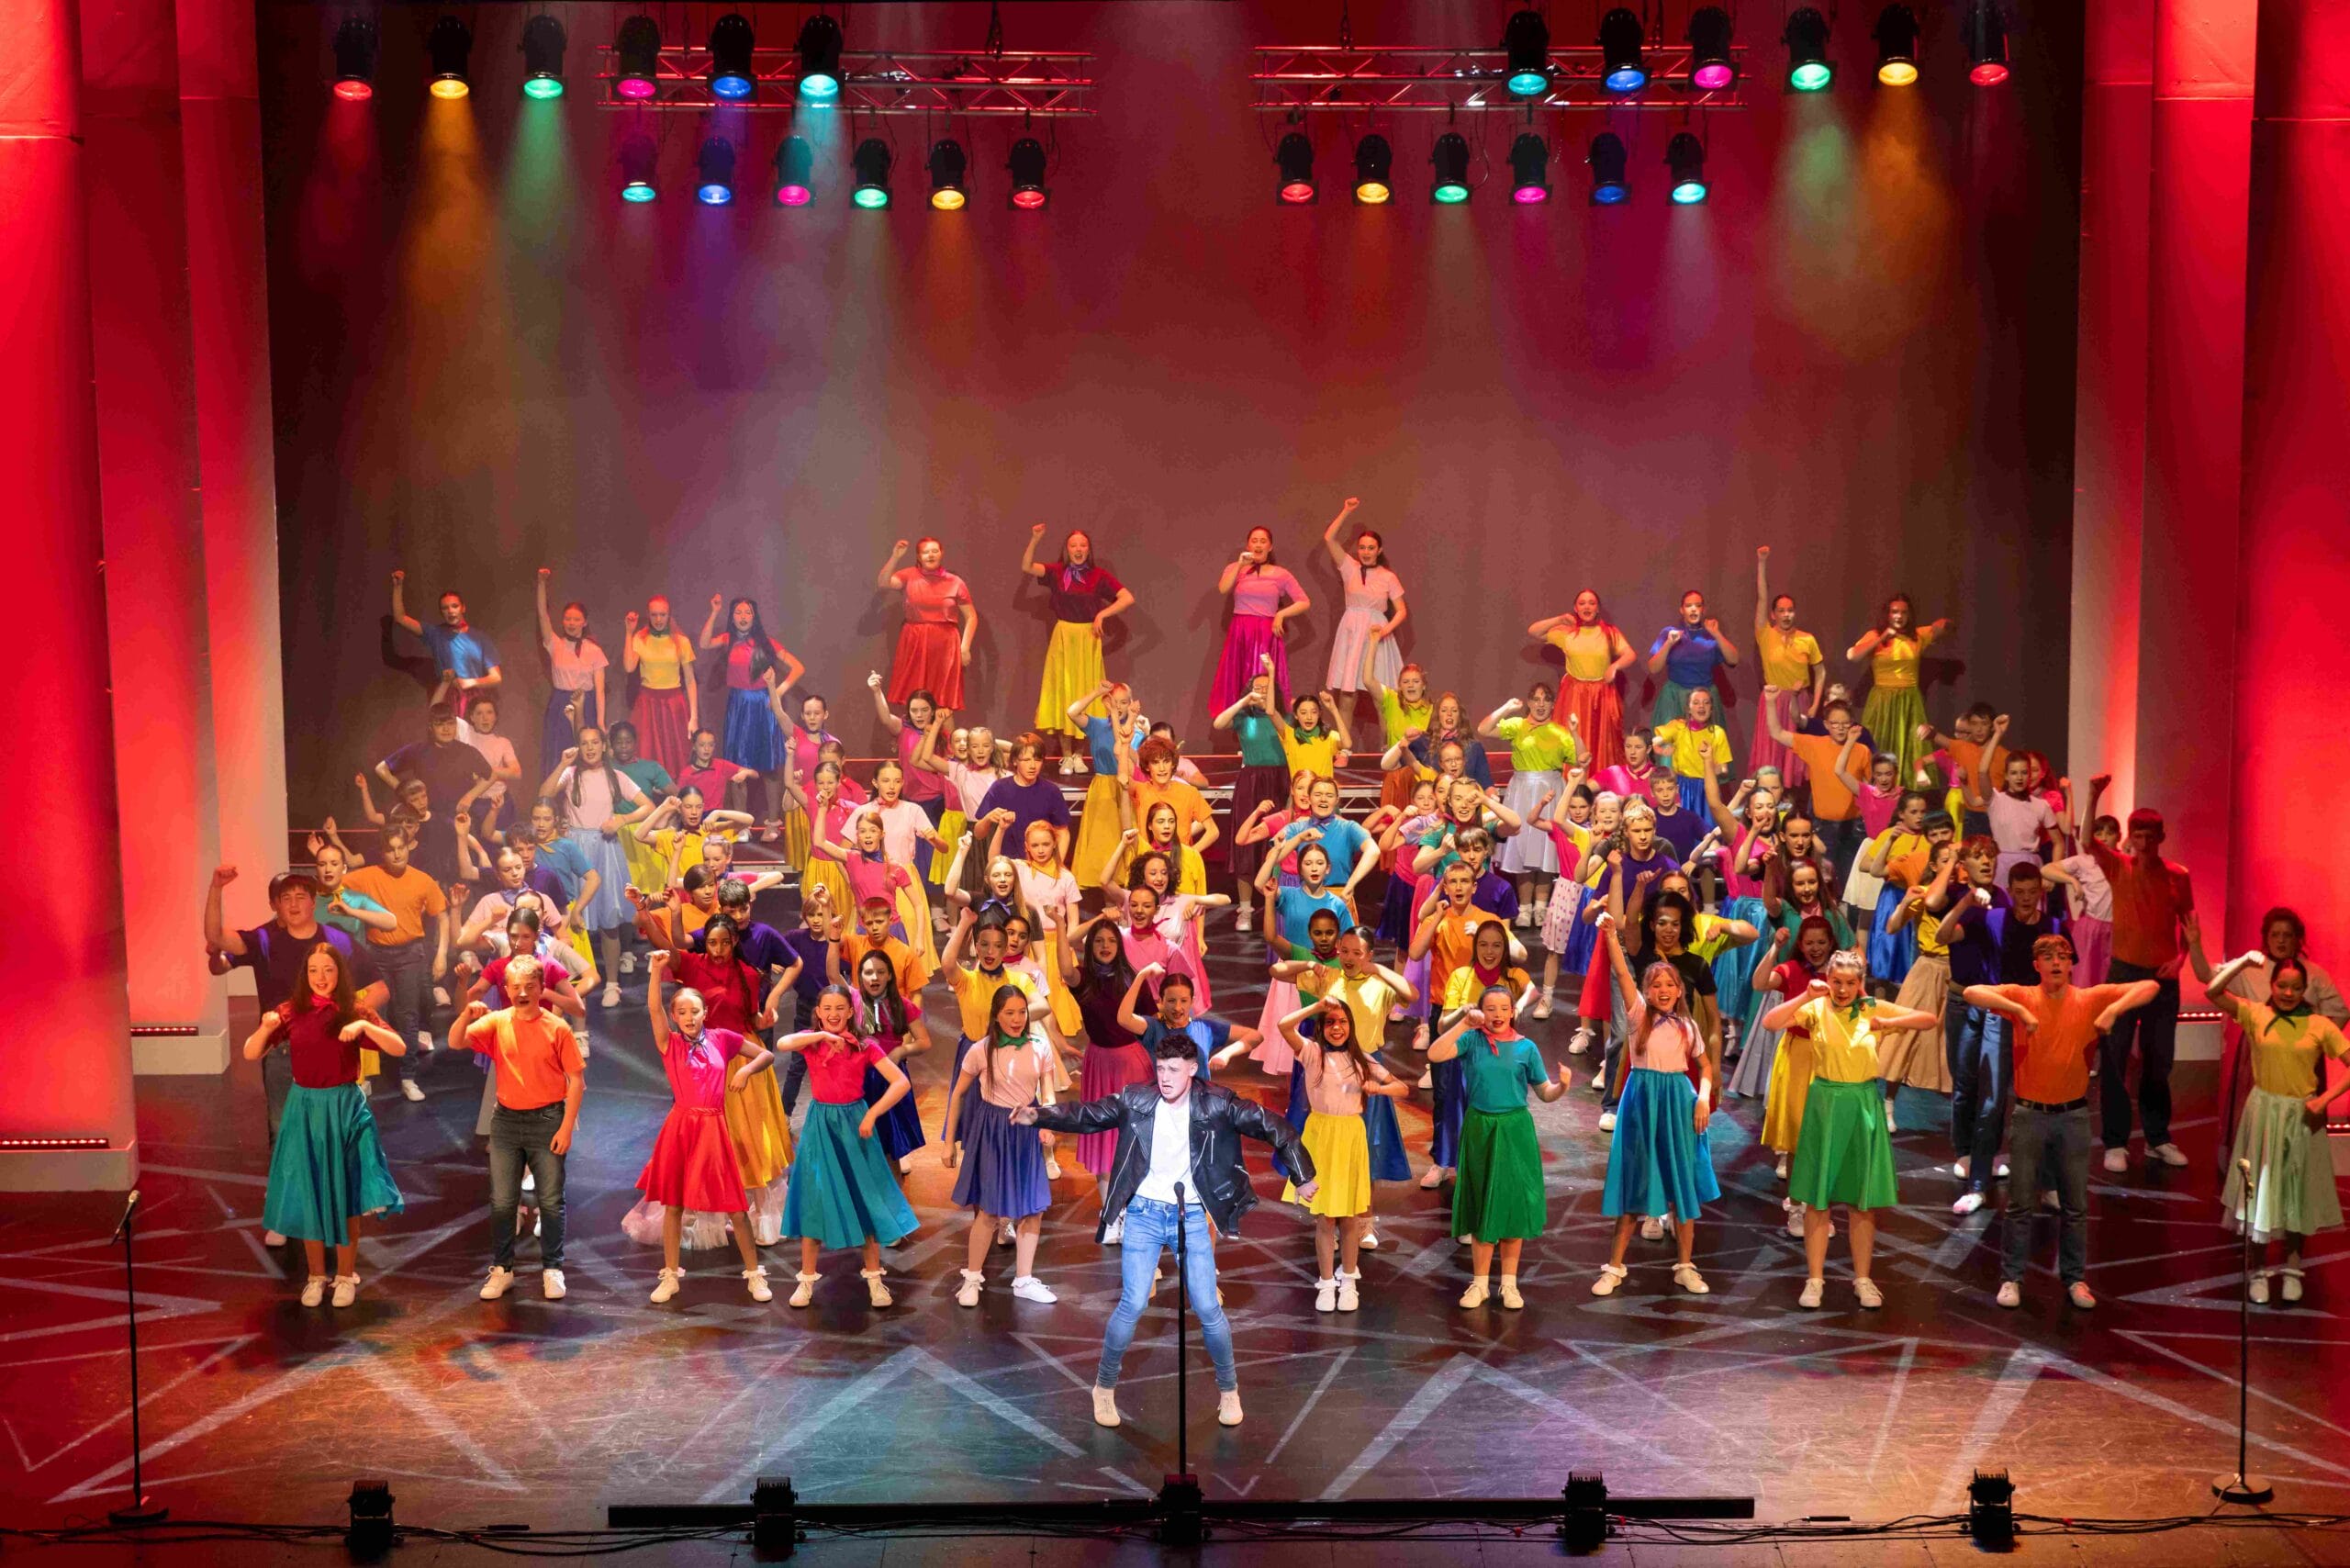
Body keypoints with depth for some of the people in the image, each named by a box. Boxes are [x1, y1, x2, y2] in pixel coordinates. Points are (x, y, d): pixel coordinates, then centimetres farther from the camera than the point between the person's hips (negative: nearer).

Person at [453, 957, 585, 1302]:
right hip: (506, 1121, 2)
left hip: (547, 1121, -2)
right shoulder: (496, 1022, 1)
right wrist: (467, 1015, -29)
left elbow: (576, 1080, -5)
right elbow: (455, 1043, -10)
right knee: (502, 1202, 6)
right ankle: (501, 1270, 18)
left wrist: (566, 1127, -10)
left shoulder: (557, 1028, -6)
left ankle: (552, 1270, 14)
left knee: (551, 1201, 3)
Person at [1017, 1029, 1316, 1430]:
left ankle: (1229, 1388, 22)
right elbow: (1086, 1115, -9)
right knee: (1133, 1304, -7)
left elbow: (1271, 1126, -4)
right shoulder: (1136, 1100, -5)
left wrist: (1303, 1176, -6)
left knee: (1207, 1307, 0)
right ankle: (1104, 1386, 13)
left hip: (1192, 1216, 0)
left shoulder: (1215, 1104, -8)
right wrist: (1039, 1115, -26)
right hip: (1144, 1213, 0)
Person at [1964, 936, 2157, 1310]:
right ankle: (2011, 1278, 15)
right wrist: (2020, 1011, -29)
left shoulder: (2090, 999, -2)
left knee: (2076, 1205, 9)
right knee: (2020, 1203, 5)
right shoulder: (2022, 997, -5)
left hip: (2073, 1114, 1)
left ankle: (2076, 1279, 22)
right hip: (2029, 1113, -1)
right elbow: (1972, 993, -20)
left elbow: (2149, 987, -7)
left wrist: (2114, 1009, -24)